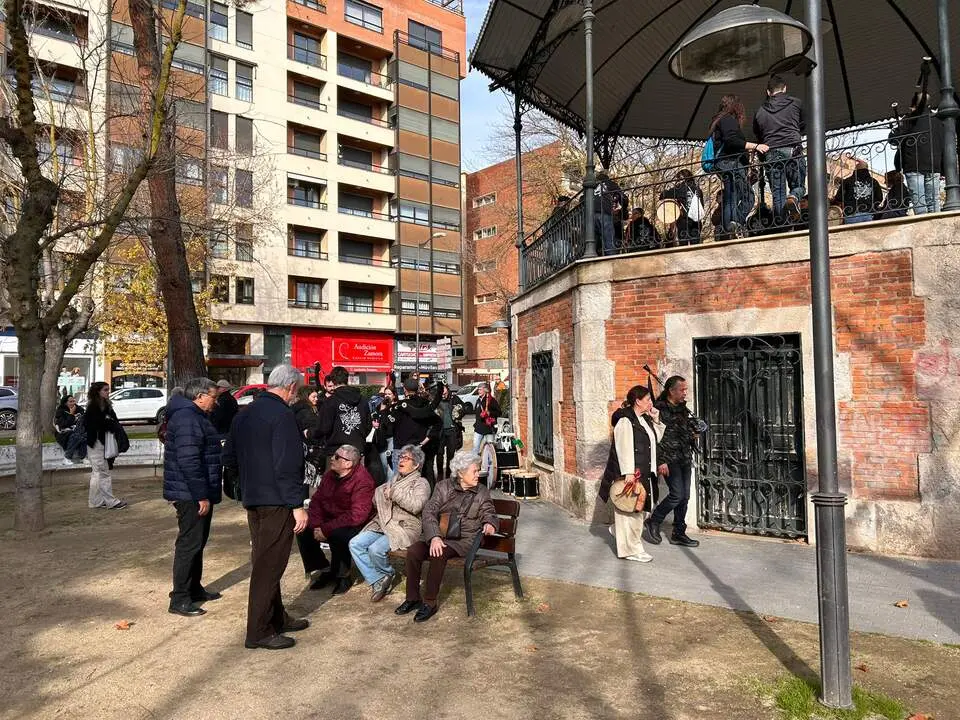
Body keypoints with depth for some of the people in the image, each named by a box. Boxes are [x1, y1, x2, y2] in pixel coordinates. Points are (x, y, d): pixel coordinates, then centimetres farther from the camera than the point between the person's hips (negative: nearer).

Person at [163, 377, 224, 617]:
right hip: (192, 495, -11)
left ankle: (194, 588, 30)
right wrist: (202, 496, -24)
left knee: (197, 542, 18)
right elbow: (189, 461, -26)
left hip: (198, 493, 11)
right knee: (189, 544, -5)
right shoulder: (187, 419, -19)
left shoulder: (195, 416, 17)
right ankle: (179, 599, 2)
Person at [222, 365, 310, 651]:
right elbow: (287, 466, -22)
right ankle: (259, 632, 7)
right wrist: (297, 505, -19)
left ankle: (276, 618, 31)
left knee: (264, 561, 18)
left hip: (252, 499, 9)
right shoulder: (282, 415, -17)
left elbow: (229, 458, 17)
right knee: (269, 565, -1)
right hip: (276, 501, -9)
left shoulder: (244, 414, 11)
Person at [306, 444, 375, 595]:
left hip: (353, 526, -7)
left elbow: (356, 516, -29)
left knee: (337, 534, -36)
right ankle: (325, 570, 4)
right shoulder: (329, 475, 2)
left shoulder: (363, 481, -22)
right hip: (329, 519, 7)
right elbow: (316, 500, 0)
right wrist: (316, 526, -17)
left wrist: (326, 529, -28)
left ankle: (343, 576, -10)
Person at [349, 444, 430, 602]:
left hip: (404, 528, -7)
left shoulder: (421, 483, 1)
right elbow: (375, 503, 24)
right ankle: (377, 580, -5)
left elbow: (416, 506, -17)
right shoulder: (394, 481, 23)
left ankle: (388, 576, 3)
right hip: (382, 525, 7)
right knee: (355, 543, -14)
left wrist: (395, 494, -11)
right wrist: (383, 493, 2)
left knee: (376, 549, -29)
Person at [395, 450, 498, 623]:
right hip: (439, 534, 2)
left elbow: (489, 514, 11)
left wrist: (490, 524, -16)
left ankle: (430, 603, -17)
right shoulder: (444, 486, 5)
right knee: (413, 551, -24)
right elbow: (429, 512, -4)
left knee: (438, 555, -32)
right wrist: (434, 537, -21)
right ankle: (413, 598, -5)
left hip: (464, 539, -2)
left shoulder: (482, 492, 9)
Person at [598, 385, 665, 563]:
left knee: (639, 507, 16)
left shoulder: (645, 419, 12)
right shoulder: (625, 421, -16)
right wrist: (628, 473, -24)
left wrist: (655, 420, 8)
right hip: (630, 473, -9)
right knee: (629, 508, 0)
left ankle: (618, 531, 36)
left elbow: (657, 438, 22)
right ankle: (631, 549, 10)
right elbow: (624, 448, -20)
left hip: (644, 473, 9)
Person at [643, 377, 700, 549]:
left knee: (684, 496, 8)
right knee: (677, 494, -12)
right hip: (669, 459, -8)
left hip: (685, 458, 8)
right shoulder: (660, 409, -12)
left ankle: (679, 534, 19)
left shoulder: (682, 408, 13)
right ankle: (652, 523, 8)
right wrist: (661, 461, -19)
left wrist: (693, 435, 5)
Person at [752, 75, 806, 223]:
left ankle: (781, 225, -8)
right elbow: (804, 128, 22)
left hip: (771, 153, 2)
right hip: (793, 149, -1)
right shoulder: (795, 103, 13)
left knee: (777, 193, 2)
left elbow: (757, 136, 18)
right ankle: (793, 198, -25)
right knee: (798, 185, 9)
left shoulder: (759, 111, 16)